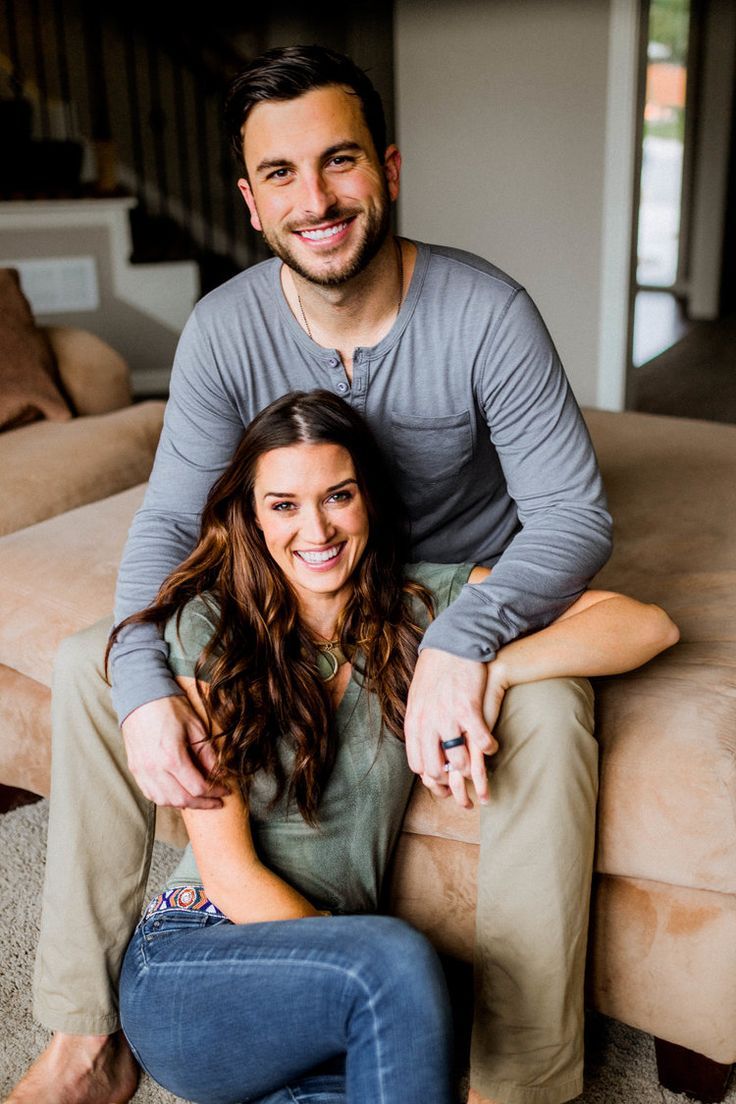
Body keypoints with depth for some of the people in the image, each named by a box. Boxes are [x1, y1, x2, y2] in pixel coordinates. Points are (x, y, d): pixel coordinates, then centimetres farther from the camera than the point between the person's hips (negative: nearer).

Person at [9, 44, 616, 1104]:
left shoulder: (484, 311, -20)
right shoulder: (226, 328, -11)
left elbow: (576, 515, -22)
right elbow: (169, 520, -11)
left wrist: (462, 642, -41)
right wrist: (145, 686, -29)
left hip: (477, 587, -3)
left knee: (546, 715, -37)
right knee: (88, 664, -10)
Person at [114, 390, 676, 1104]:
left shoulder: (422, 603, -2)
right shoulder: (206, 629, -9)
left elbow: (648, 624, -7)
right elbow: (229, 870, -11)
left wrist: (493, 668, -23)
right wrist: (378, 975, -18)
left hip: (331, 956, 4)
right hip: (188, 959, -3)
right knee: (396, 957, -32)